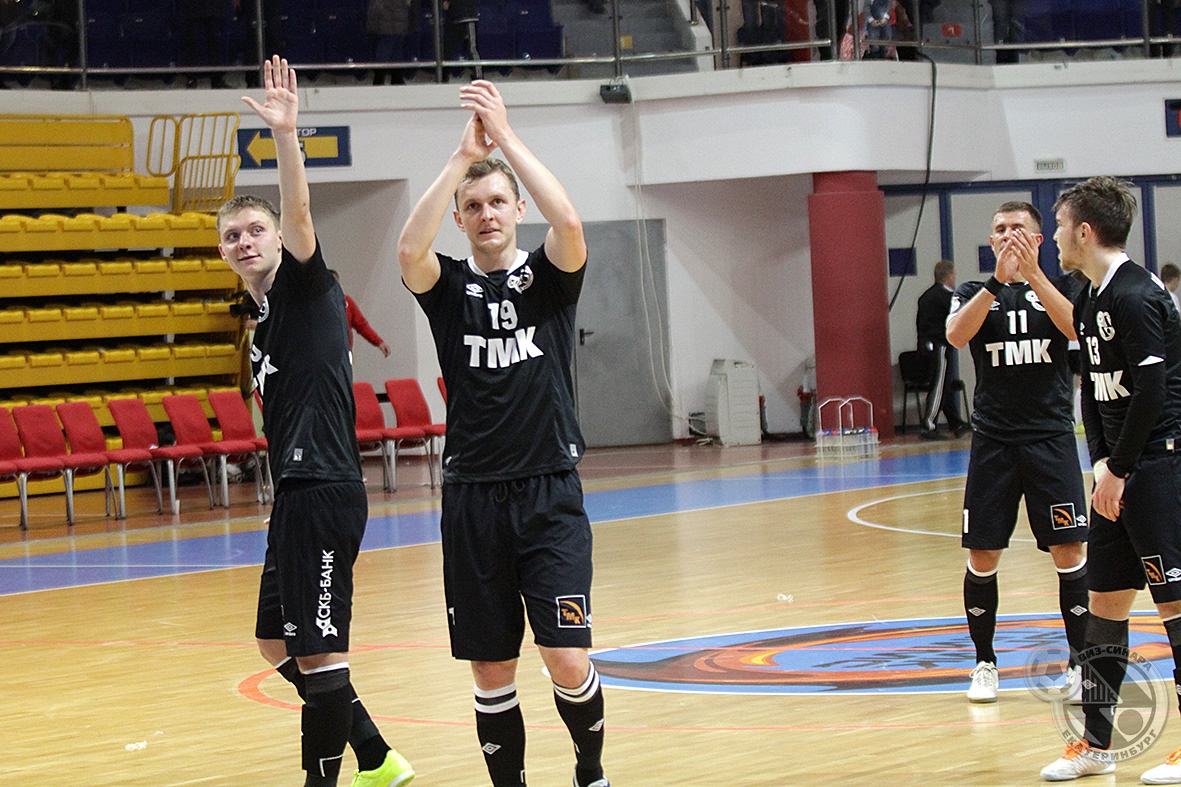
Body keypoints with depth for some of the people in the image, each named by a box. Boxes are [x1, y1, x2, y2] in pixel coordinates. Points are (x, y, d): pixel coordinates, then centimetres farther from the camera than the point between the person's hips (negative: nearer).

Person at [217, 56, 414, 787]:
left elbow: (300, 215, -23)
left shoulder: (304, 287, -4)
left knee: (319, 651, -6)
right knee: (278, 643, 16)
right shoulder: (266, 319, 20)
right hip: (296, 493, 10)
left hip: (324, 493, -10)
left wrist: (286, 136, -37)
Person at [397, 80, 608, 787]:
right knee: (492, 674, 4)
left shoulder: (549, 277, 3)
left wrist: (506, 137, -18)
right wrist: (462, 156, -18)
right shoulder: (449, 287, 5)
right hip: (473, 497, 1)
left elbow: (569, 223, -19)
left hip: (551, 492, -1)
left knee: (568, 661, -8)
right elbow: (409, 250, -18)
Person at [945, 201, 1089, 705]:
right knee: (982, 556, 2)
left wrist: (1033, 274, -27)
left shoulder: (1061, 286, 5)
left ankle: (1080, 662, 4)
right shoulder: (975, 293, 7)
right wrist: (999, 281, -25)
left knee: (1069, 552, -6)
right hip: (994, 440, 1)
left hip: (1051, 436, -1)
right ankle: (985, 663, 16)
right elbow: (956, 334, -15)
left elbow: (1076, 328, -17)